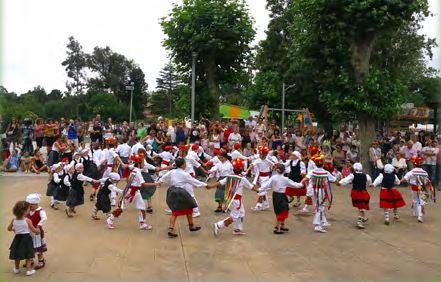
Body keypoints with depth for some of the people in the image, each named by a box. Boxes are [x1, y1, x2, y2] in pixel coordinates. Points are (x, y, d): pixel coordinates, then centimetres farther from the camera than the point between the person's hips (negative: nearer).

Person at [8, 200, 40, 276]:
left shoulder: (14, 220, -3)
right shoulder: (27, 220, -17)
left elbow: (9, 228, 13)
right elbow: (34, 230, -12)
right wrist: (38, 231, 9)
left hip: (18, 238, 5)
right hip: (26, 238, -5)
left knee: (17, 254, 20)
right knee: (28, 255, 7)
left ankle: (16, 268, 36)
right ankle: (29, 270, 9)